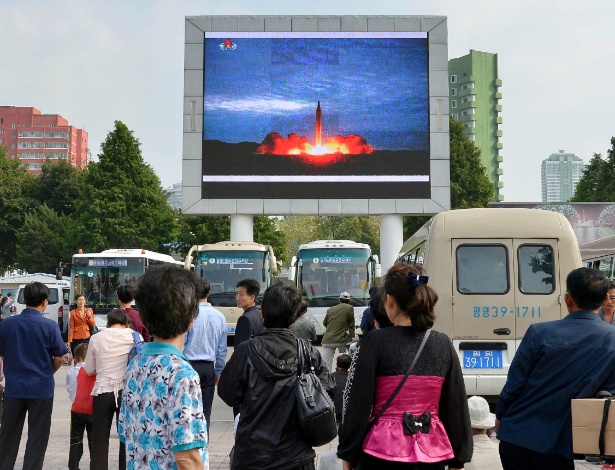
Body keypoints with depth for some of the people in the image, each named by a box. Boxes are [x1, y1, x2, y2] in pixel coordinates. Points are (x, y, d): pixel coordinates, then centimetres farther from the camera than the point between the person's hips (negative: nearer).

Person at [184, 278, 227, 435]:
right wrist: (218, 371, 18)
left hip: (189, 366, -4)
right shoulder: (219, 316, 2)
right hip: (209, 367, 4)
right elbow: (222, 348, 9)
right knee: (205, 410, 10)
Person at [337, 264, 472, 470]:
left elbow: (359, 404, -9)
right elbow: (456, 406, 3)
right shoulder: (443, 344, -1)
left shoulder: (376, 341, -10)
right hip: (432, 451, 3)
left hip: (384, 451, -3)